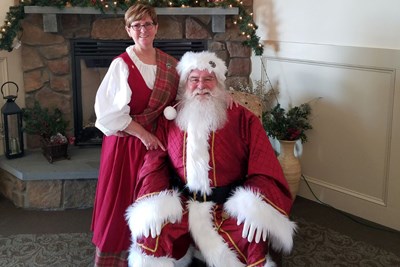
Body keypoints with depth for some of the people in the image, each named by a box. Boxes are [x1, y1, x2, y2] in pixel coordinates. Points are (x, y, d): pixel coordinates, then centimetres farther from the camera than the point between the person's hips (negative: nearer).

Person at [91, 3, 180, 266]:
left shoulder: (169, 64, 6)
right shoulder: (121, 65, -8)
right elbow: (110, 111, -13)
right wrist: (143, 134, -16)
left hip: (159, 141, 4)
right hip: (127, 143, -4)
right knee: (123, 203, 3)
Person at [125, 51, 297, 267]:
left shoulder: (243, 119, 3)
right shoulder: (169, 119, 10)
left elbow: (264, 170, -3)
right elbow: (154, 164, 5)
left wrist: (256, 208, -22)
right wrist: (155, 205, -15)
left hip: (229, 205, 0)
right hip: (180, 204, 1)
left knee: (253, 238, -28)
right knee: (149, 233, -26)